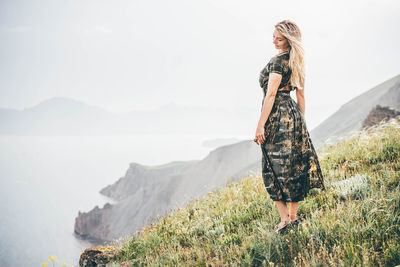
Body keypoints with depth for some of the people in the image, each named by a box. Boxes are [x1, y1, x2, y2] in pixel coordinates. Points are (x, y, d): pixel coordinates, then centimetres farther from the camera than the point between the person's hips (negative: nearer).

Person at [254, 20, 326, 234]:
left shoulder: (278, 60, -13)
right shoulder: (297, 62, 13)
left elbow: (270, 95, -18)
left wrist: (260, 125, -17)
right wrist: (301, 122, 21)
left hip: (277, 116, -9)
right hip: (293, 114, 9)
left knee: (275, 168, -1)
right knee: (294, 166, 11)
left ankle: (285, 218, 1)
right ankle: (293, 216, 19)